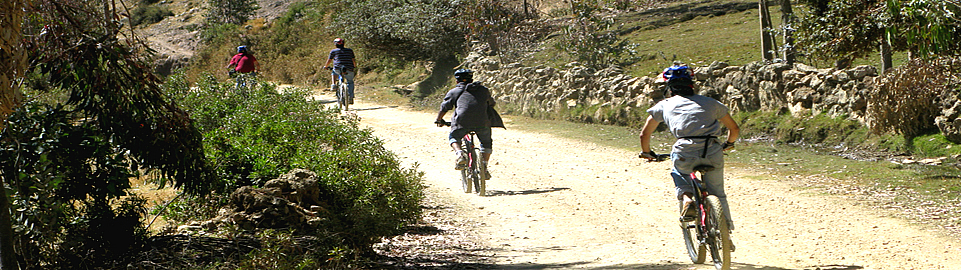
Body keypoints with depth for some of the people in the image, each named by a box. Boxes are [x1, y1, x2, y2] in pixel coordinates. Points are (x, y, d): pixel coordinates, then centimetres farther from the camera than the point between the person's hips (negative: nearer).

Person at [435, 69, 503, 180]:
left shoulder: (453, 92, 19)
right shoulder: (483, 90, 26)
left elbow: (444, 108, 21)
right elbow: (491, 103, 40)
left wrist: (439, 120, 38)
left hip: (462, 121, -1)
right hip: (483, 122, 2)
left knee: (453, 137, 26)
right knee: (486, 142, 26)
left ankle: (459, 154, -2)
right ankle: (484, 165, 7)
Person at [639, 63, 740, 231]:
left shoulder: (664, 105, 20)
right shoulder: (709, 102, 23)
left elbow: (645, 134, 25)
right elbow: (734, 129, 29)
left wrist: (647, 153, 44)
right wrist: (728, 144, 49)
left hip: (685, 154, -1)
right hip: (713, 154, 1)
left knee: (679, 176, 32)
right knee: (717, 195, 22)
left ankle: (686, 198, 3)